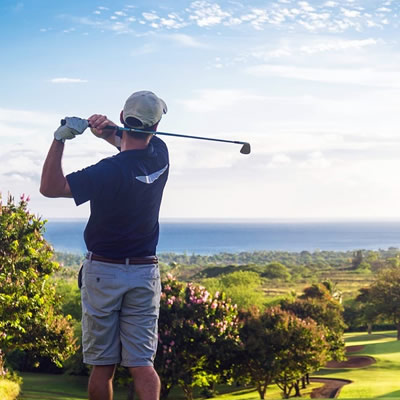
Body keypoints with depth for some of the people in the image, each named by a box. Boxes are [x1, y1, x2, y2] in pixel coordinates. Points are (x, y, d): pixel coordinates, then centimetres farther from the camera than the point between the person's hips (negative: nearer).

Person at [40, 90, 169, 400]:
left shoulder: (112, 171, -19)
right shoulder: (160, 155, -1)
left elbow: (50, 187, -18)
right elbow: (135, 145, 20)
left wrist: (60, 138, -18)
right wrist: (109, 132, -2)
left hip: (102, 272, -4)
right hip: (145, 273, 4)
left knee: (102, 366, 5)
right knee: (141, 364, 1)